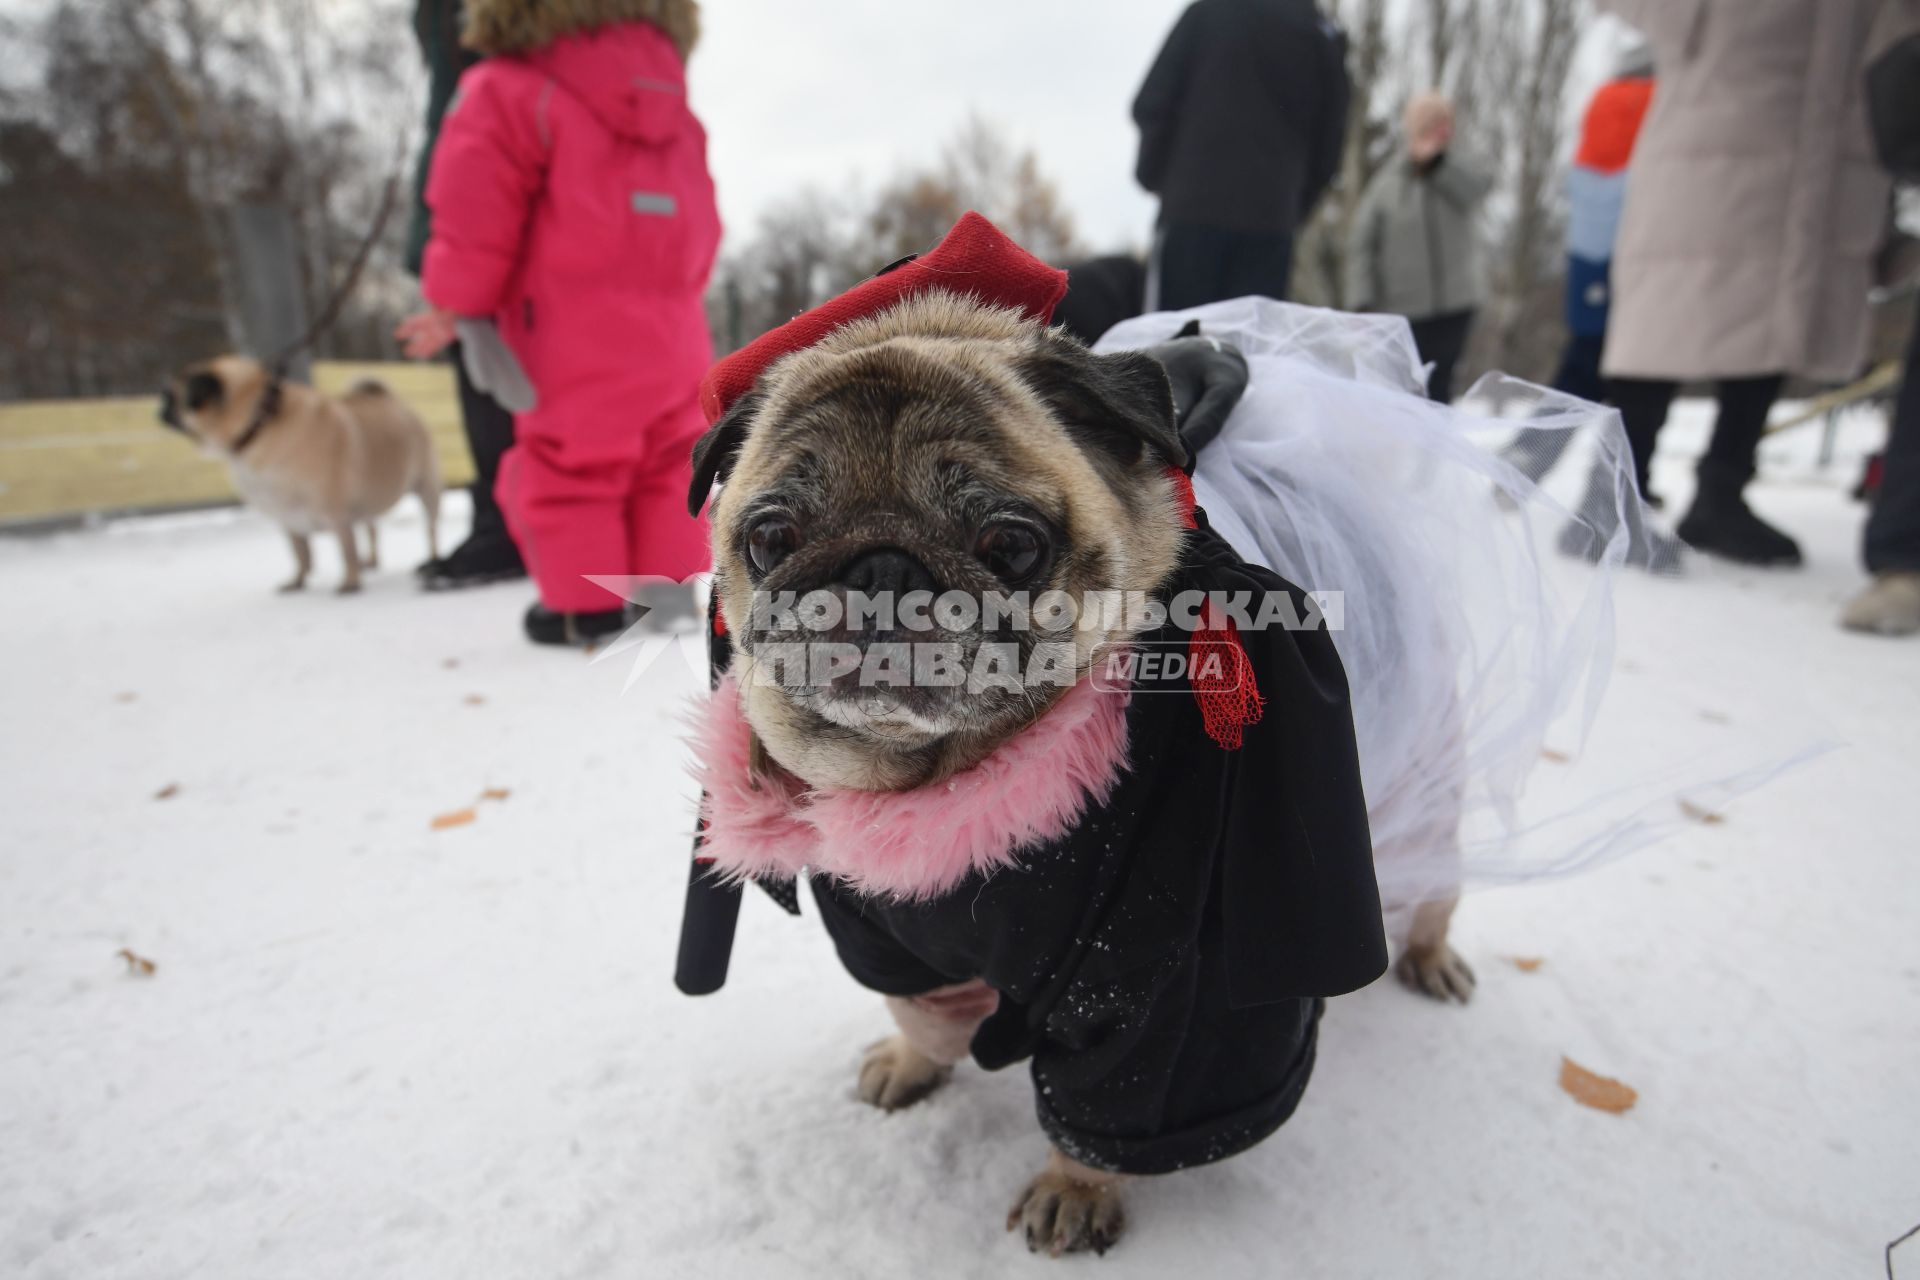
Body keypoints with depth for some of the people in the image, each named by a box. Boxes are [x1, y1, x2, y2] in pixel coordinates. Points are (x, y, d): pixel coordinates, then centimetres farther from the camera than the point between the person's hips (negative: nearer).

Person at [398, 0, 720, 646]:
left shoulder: (508, 93, -3)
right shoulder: (672, 105, 16)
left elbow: (476, 211, -8)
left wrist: (452, 303, 4)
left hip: (580, 345, -6)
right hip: (673, 335, 6)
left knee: (567, 470, 2)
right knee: (667, 470, 12)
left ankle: (585, 606, 5)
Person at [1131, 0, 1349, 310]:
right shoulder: (1326, 37, 12)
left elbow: (1151, 106, 1)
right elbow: (1328, 148, 12)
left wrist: (1151, 174, 14)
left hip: (1193, 209, -2)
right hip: (1271, 221, 3)